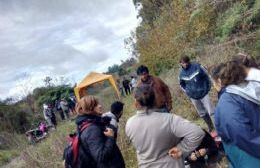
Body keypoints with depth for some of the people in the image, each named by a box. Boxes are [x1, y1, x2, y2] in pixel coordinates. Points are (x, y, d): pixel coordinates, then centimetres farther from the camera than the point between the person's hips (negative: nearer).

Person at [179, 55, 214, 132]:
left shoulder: (197, 67, -13)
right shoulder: (181, 74, -3)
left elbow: (206, 76, -5)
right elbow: (182, 84, 15)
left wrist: (208, 87, -4)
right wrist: (187, 92, 7)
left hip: (204, 93, -3)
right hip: (193, 97, 4)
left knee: (211, 112, -5)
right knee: (202, 114, 16)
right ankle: (210, 127, 34)